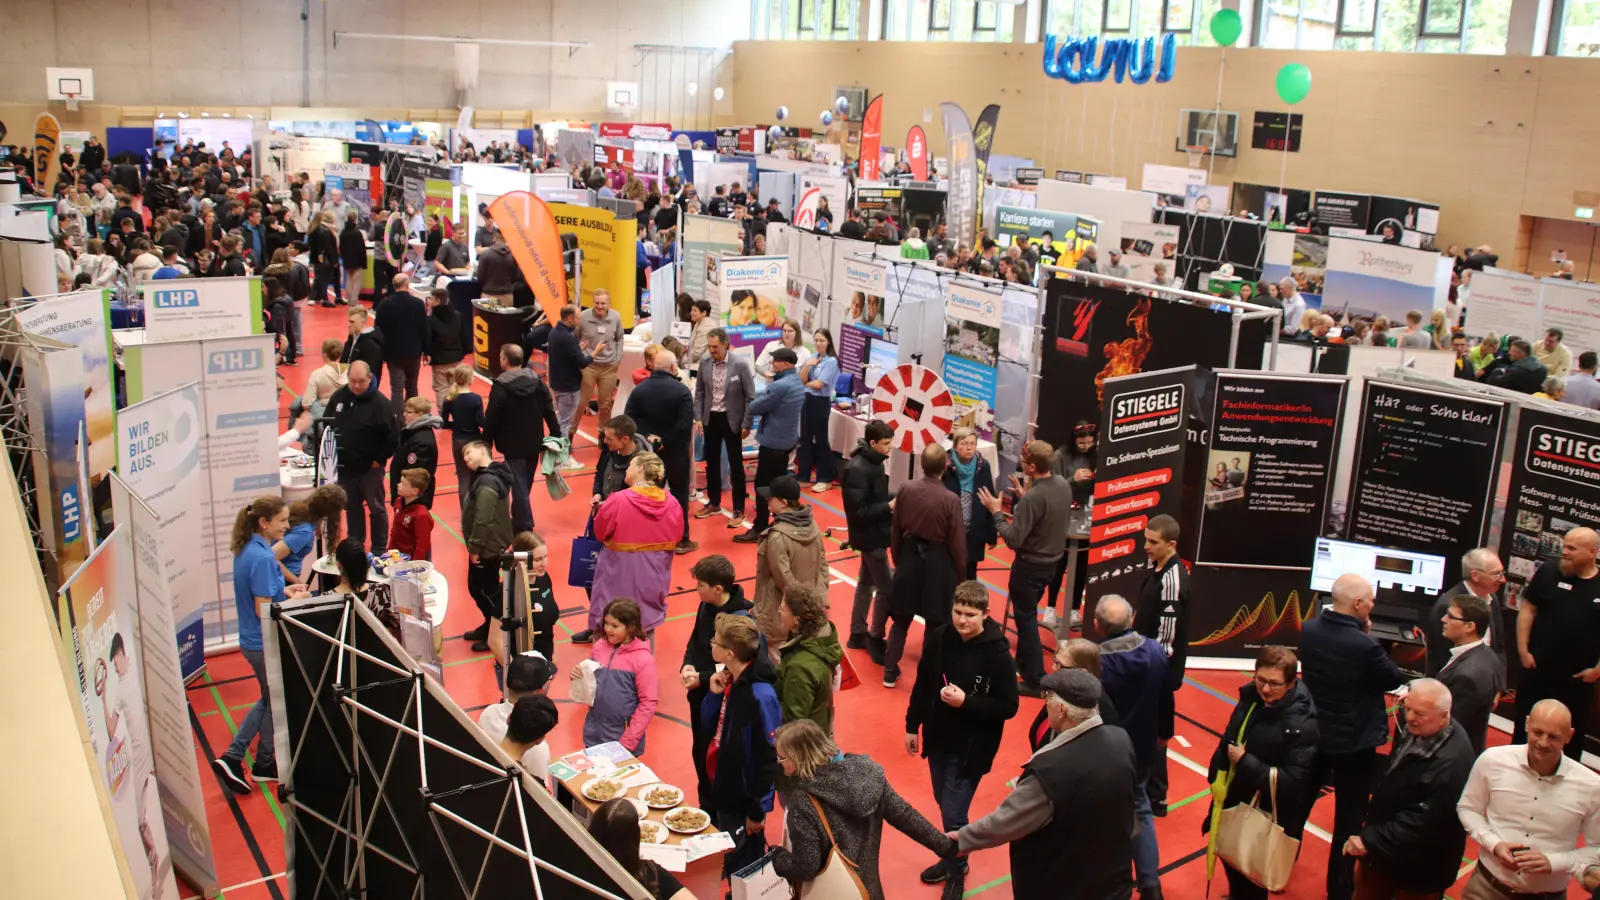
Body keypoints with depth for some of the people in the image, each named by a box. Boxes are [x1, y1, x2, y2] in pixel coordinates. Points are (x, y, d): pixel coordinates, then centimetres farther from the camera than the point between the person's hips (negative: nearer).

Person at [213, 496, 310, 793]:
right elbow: (263, 610, -25)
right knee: (274, 704, 11)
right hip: (266, 644, -9)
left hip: (253, 641, 9)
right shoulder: (262, 558, -26)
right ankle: (264, 765, 27)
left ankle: (233, 757, 22)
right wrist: (294, 600, -12)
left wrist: (283, 590, 5)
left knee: (268, 701, 23)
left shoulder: (246, 550, 3)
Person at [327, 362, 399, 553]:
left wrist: (379, 459, -11)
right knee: (351, 507, 18)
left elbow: (392, 438, -13)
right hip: (343, 466, 5)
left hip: (370, 468, -4)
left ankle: (379, 550, 22)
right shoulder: (338, 397, -2)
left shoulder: (380, 402, -17)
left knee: (377, 508, 9)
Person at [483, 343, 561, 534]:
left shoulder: (500, 386, -16)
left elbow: (491, 419, -13)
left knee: (519, 485, -1)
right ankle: (519, 520, 31)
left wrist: (486, 443, -3)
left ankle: (524, 528, -1)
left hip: (513, 445, -6)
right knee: (525, 484, 18)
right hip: (534, 443, 6)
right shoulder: (537, 381, 0)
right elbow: (550, 412, 2)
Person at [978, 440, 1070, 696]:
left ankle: (1035, 680, 8)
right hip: (1050, 562, 8)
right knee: (1027, 613, 25)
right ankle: (1023, 660, 41)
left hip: (1030, 566, -8)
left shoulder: (1033, 498, -29)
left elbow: (1013, 539, -27)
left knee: (1026, 618, 4)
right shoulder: (1063, 485, -4)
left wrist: (996, 513, -16)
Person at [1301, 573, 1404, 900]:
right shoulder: (1363, 645, -28)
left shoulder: (1308, 629, -10)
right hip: (1354, 744, -5)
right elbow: (1393, 679, -11)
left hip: (1314, 736, 5)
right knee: (1349, 820, 11)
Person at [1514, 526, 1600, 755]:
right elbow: (1528, 609, 0)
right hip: (1537, 671, 0)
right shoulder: (1549, 572, -6)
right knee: (1525, 729, 13)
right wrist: (1523, 650, -4)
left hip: (1578, 678, 0)